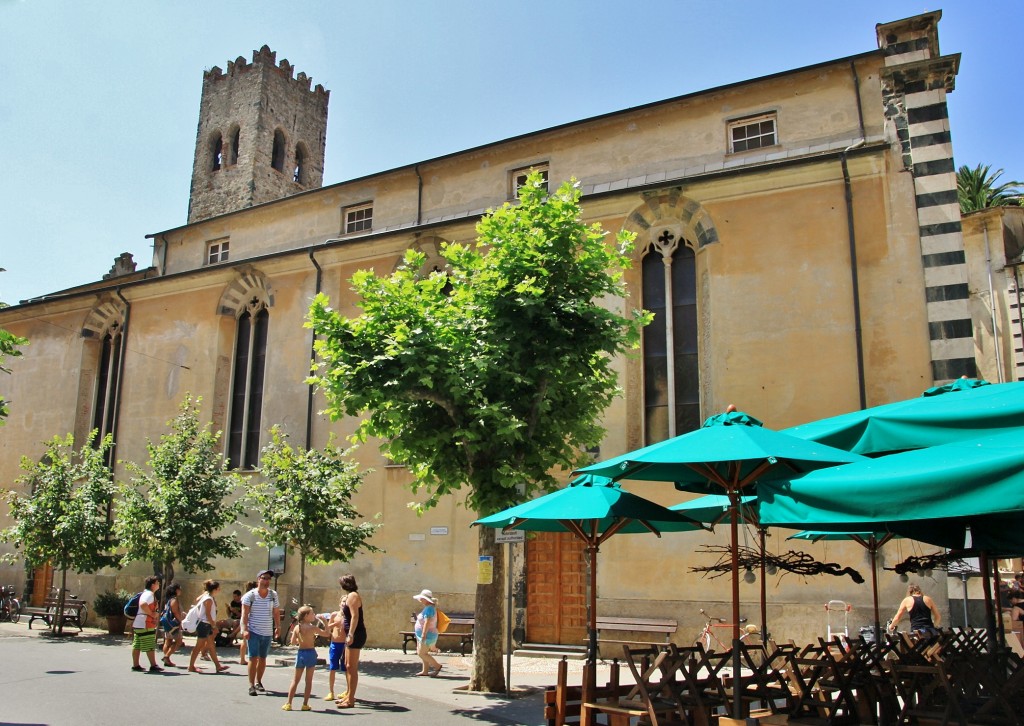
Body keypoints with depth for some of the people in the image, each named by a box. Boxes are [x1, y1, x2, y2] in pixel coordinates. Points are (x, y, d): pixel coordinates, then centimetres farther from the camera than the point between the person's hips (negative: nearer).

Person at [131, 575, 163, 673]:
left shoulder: (146, 593, 17)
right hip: (146, 624, -10)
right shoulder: (149, 594, -15)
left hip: (139, 623, 10)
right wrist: (152, 614, -22)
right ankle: (153, 666, -2)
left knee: (137, 645, 10)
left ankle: (135, 665, 15)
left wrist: (154, 615, 17)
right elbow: (143, 604, -32)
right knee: (150, 646, -5)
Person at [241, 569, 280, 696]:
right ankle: (251, 685, -4)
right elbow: (245, 613, -9)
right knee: (253, 658, -8)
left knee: (263, 658, 12)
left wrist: (278, 627, 5)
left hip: (268, 632, 4)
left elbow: (276, 612, 11)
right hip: (254, 631, -4)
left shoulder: (273, 595, 6)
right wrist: (245, 629, -17)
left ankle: (258, 682, 26)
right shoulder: (250, 595, -6)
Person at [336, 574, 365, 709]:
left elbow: (355, 616, -22)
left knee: (352, 667, -8)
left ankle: (351, 699, -5)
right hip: (353, 634, 11)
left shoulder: (352, 596, -12)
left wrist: (350, 635, -25)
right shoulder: (351, 596, 18)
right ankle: (349, 695, 28)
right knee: (348, 666, 18)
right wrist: (343, 606, 17)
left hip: (356, 634, -11)